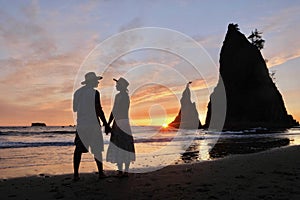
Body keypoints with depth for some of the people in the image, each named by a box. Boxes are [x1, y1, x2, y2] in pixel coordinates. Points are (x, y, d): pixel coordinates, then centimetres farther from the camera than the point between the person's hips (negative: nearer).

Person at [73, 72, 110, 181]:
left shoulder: (77, 92, 9)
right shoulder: (94, 92, -9)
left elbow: (74, 108, 16)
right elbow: (99, 110, -12)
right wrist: (105, 124, -7)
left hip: (80, 124, 5)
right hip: (93, 124, -4)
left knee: (78, 149, 6)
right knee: (97, 149, 6)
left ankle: (76, 174, 5)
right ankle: (101, 173, 12)